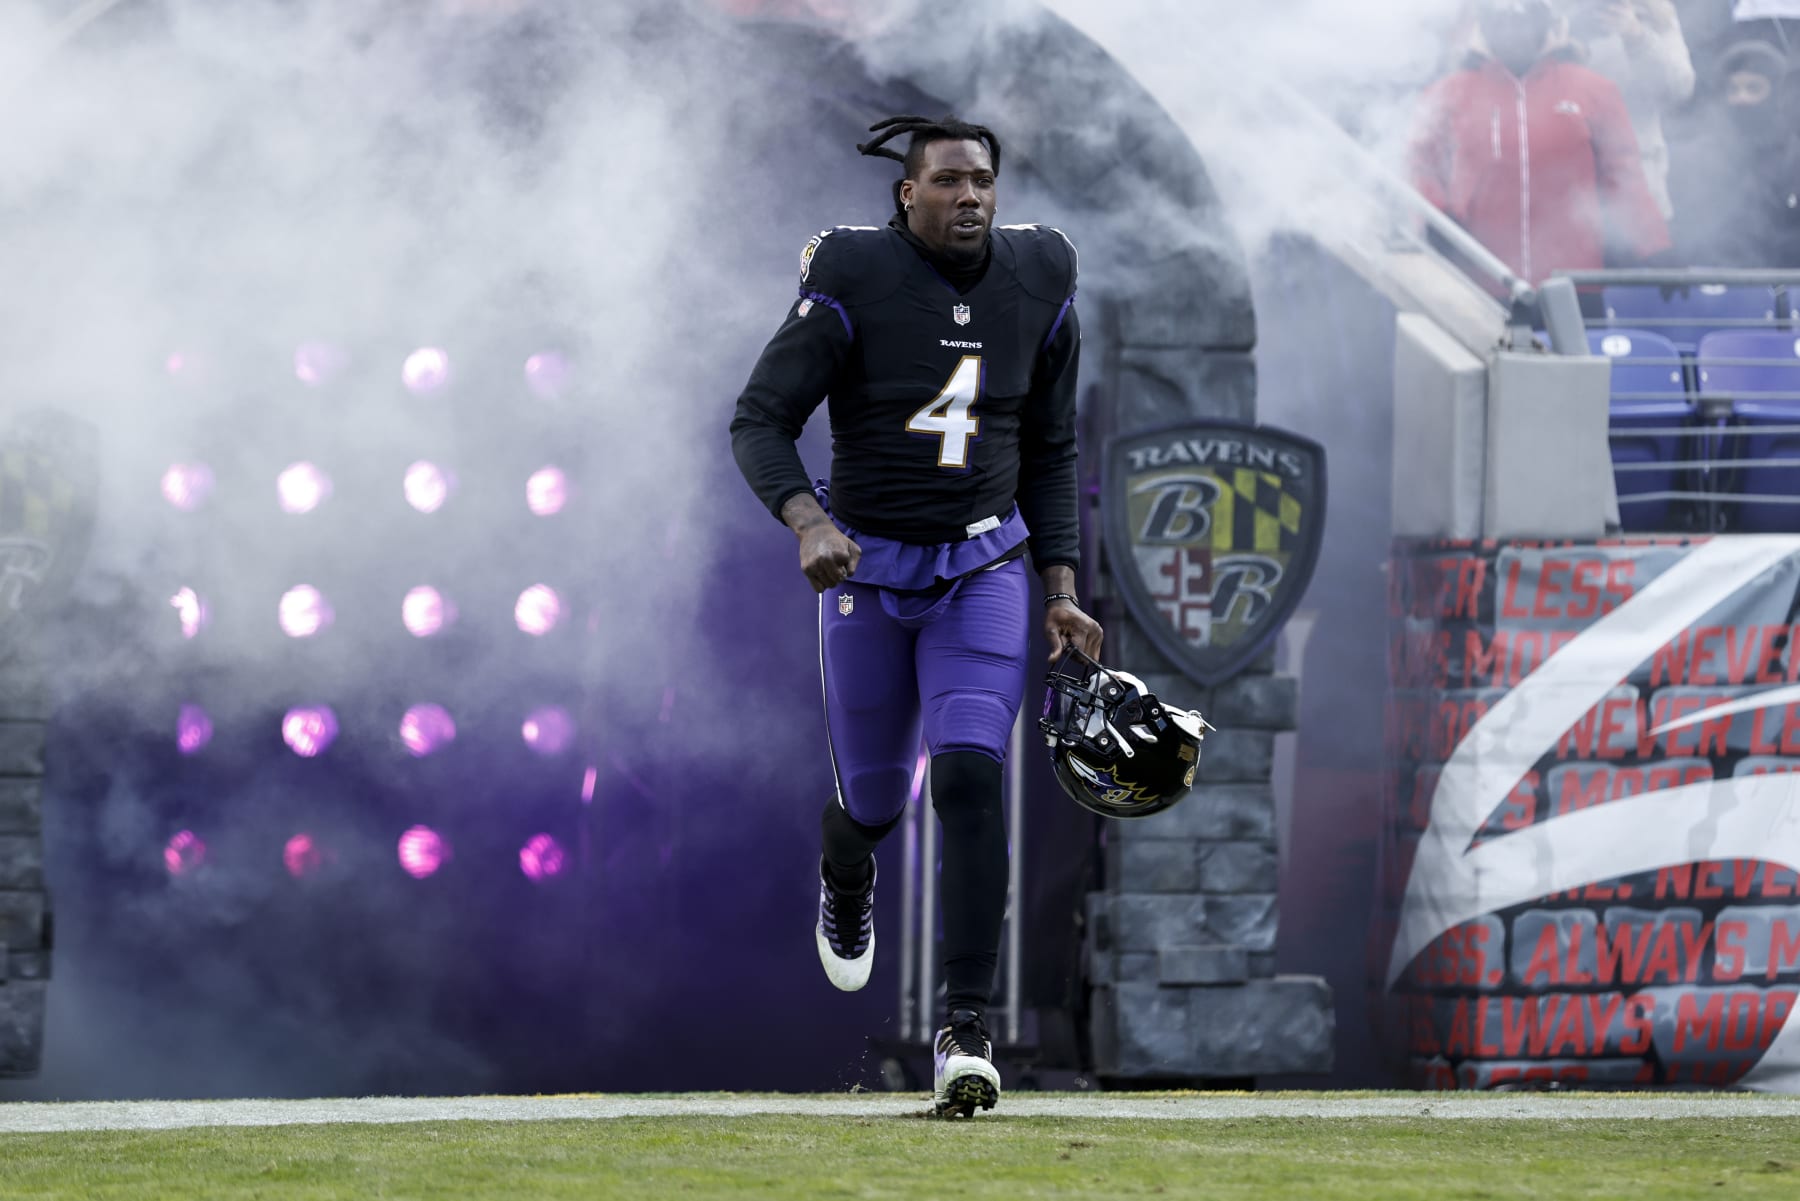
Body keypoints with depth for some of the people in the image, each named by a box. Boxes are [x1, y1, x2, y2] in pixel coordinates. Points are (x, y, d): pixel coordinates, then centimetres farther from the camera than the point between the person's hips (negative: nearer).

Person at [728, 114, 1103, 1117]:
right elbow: (760, 423, -14)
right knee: (875, 801, 12)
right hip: (869, 567, -1)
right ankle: (847, 880, 52)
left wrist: (1062, 592, 1)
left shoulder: (1038, 287, -3)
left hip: (984, 567, 1)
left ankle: (967, 1026, -17)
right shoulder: (854, 285, -14)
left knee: (971, 779, -19)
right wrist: (810, 523, -32)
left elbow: (1051, 452, 8)